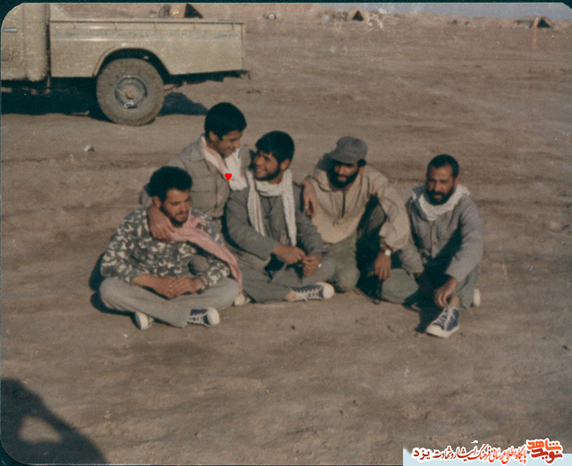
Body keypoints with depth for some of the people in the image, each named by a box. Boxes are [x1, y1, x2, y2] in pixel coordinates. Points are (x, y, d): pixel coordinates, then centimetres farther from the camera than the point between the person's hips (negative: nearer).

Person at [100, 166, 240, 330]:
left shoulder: (201, 223, -12)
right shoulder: (136, 223, -17)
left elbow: (223, 263, -9)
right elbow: (109, 264, -20)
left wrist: (197, 283, -30)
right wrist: (154, 282, -32)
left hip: (182, 289, 2)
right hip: (144, 286, -1)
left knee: (231, 289, -23)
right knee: (109, 289, -33)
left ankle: (151, 312, -24)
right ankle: (189, 315, -28)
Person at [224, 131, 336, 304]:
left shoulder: (294, 193, 5)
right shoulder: (241, 188, -6)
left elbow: (306, 227, 10)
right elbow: (236, 229, -17)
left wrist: (315, 254, -14)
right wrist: (279, 249, -25)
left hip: (283, 266, 4)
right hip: (249, 264, -4)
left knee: (326, 266, -17)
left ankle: (252, 293, -24)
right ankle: (294, 294, -22)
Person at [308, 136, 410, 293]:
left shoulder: (371, 179, -22)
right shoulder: (318, 181, -24)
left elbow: (398, 212, -31)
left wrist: (386, 251, -39)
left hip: (361, 233, 2)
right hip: (334, 242, -2)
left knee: (384, 207, -27)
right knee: (345, 282, -30)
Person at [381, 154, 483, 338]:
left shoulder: (464, 206, -19)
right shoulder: (414, 203, -4)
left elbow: (473, 245, -37)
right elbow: (406, 243, 3)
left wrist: (451, 282, -51)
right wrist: (419, 275, -12)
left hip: (458, 273, -4)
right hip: (423, 269, 4)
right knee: (387, 285, -23)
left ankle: (452, 308, -49)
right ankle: (461, 296, -21)